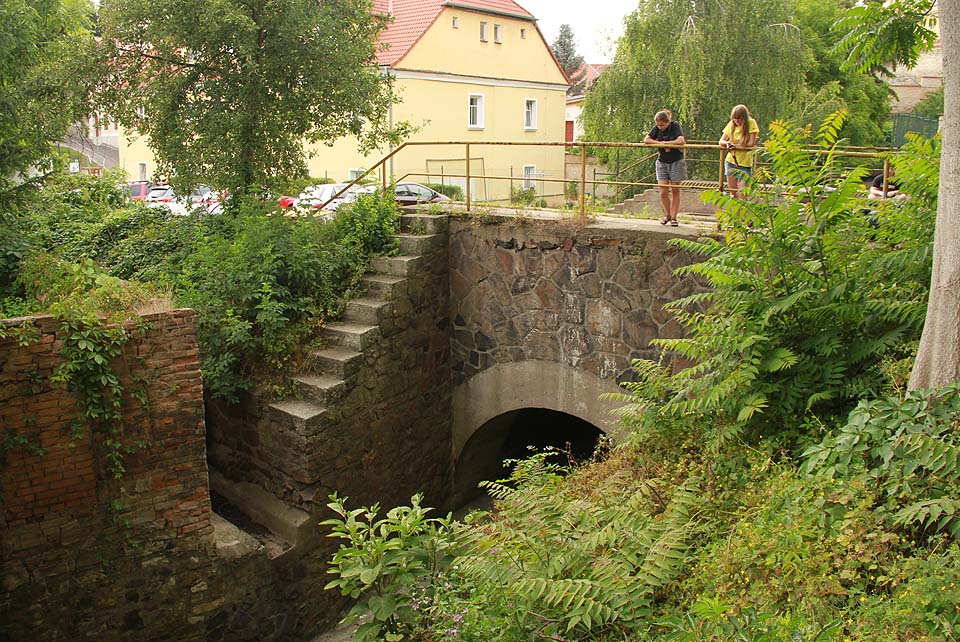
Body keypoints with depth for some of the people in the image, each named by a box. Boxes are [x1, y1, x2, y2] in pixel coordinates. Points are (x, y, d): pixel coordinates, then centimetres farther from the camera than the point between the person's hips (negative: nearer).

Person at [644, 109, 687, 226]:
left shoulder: (675, 125, -12)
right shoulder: (657, 128, 0)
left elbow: (681, 141, -26)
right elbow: (646, 140, -8)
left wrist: (665, 143, -16)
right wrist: (661, 144, -18)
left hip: (676, 162, -3)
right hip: (662, 163, 3)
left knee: (675, 191, 2)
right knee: (663, 192, -4)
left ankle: (673, 217, 9)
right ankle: (667, 214, 17)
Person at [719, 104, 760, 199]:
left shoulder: (751, 123, -7)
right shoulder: (731, 124, 4)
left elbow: (751, 143, -11)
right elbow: (721, 141, 6)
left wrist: (736, 145, -13)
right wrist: (727, 143, -16)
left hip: (745, 163, -4)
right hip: (731, 161, 4)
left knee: (741, 195, -12)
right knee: (733, 194, 9)